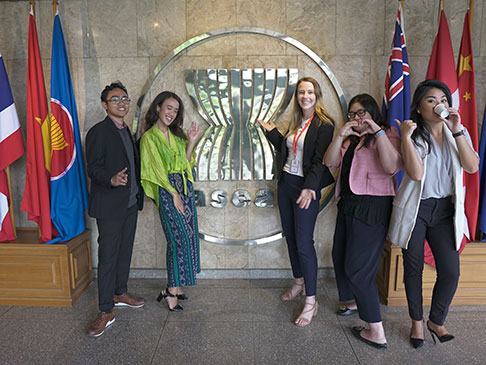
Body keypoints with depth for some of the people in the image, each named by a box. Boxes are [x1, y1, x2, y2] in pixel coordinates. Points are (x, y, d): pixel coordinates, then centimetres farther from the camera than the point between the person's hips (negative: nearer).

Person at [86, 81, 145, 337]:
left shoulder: (126, 131, 15)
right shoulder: (98, 132, -10)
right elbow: (93, 169, -16)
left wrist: (138, 193, 16)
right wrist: (112, 180, -34)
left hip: (130, 203, 8)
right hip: (110, 205, -8)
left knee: (125, 251, 17)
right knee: (107, 257, -2)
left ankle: (120, 293, 33)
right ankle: (106, 312, 7)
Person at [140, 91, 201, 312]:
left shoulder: (176, 134, 13)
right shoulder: (149, 137, -5)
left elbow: (185, 163, 11)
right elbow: (157, 170, -8)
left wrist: (191, 142, 0)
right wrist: (174, 194, -11)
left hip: (185, 188, 7)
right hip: (167, 190, -7)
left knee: (188, 237, 6)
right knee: (180, 238, -10)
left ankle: (174, 286, 18)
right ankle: (172, 290, 3)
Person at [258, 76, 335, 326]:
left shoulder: (324, 124, -10)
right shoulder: (296, 122, 13)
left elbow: (319, 160, -17)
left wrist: (310, 188, -27)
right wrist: (271, 132, 18)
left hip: (305, 188, -8)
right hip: (286, 183, 8)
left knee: (304, 243, -7)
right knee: (290, 236, 16)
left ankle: (311, 301, 5)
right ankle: (298, 283, 35)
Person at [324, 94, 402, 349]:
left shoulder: (387, 134, -5)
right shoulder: (351, 139, 16)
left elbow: (392, 167, -24)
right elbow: (330, 162, 4)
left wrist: (378, 131, -22)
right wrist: (341, 135, -9)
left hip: (372, 206, -8)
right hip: (348, 203, 8)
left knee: (357, 267, -7)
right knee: (340, 256, 18)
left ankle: (376, 332, 5)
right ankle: (357, 301, 40)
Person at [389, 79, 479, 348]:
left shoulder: (459, 133, 6)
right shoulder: (413, 136, -4)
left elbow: (472, 167, -10)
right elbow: (416, 173, -18)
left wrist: (457, 131, -16)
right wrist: (406, 137, -23)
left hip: (446, 210, 3)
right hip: (415, 208, -2)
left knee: (450, 272, -2)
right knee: (413, 268, 7)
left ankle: (436, 321, 23)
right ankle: (417, 321, 28)